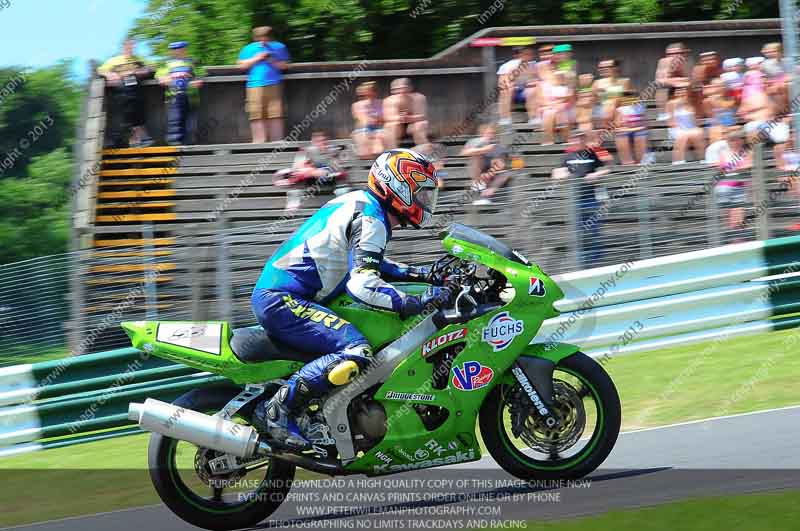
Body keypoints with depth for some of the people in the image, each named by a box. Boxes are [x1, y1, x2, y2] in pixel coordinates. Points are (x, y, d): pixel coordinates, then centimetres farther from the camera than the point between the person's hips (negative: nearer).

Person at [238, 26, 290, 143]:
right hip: (255, 86, 0)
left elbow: (285, 65, 11)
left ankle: (277, 140, -1)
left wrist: (274, 62, -6)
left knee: (275, 114, -6)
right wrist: (257, 58, -2)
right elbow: (242, 65, 8)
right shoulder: (249, 49, 13)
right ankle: (259, 141, -5)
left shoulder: (279, 47, 12)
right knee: (257, 115, -7)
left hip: (273, 84, 0)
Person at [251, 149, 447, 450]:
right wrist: (416, 303, -26)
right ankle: (277, 411, -25)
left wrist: (423, 273, 22)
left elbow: (362, 264, 32)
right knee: (355, 352, -28)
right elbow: (363, 285, -24)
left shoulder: (360, 204, 18)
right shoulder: (370, 221, -13)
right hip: (282, 301, -11)